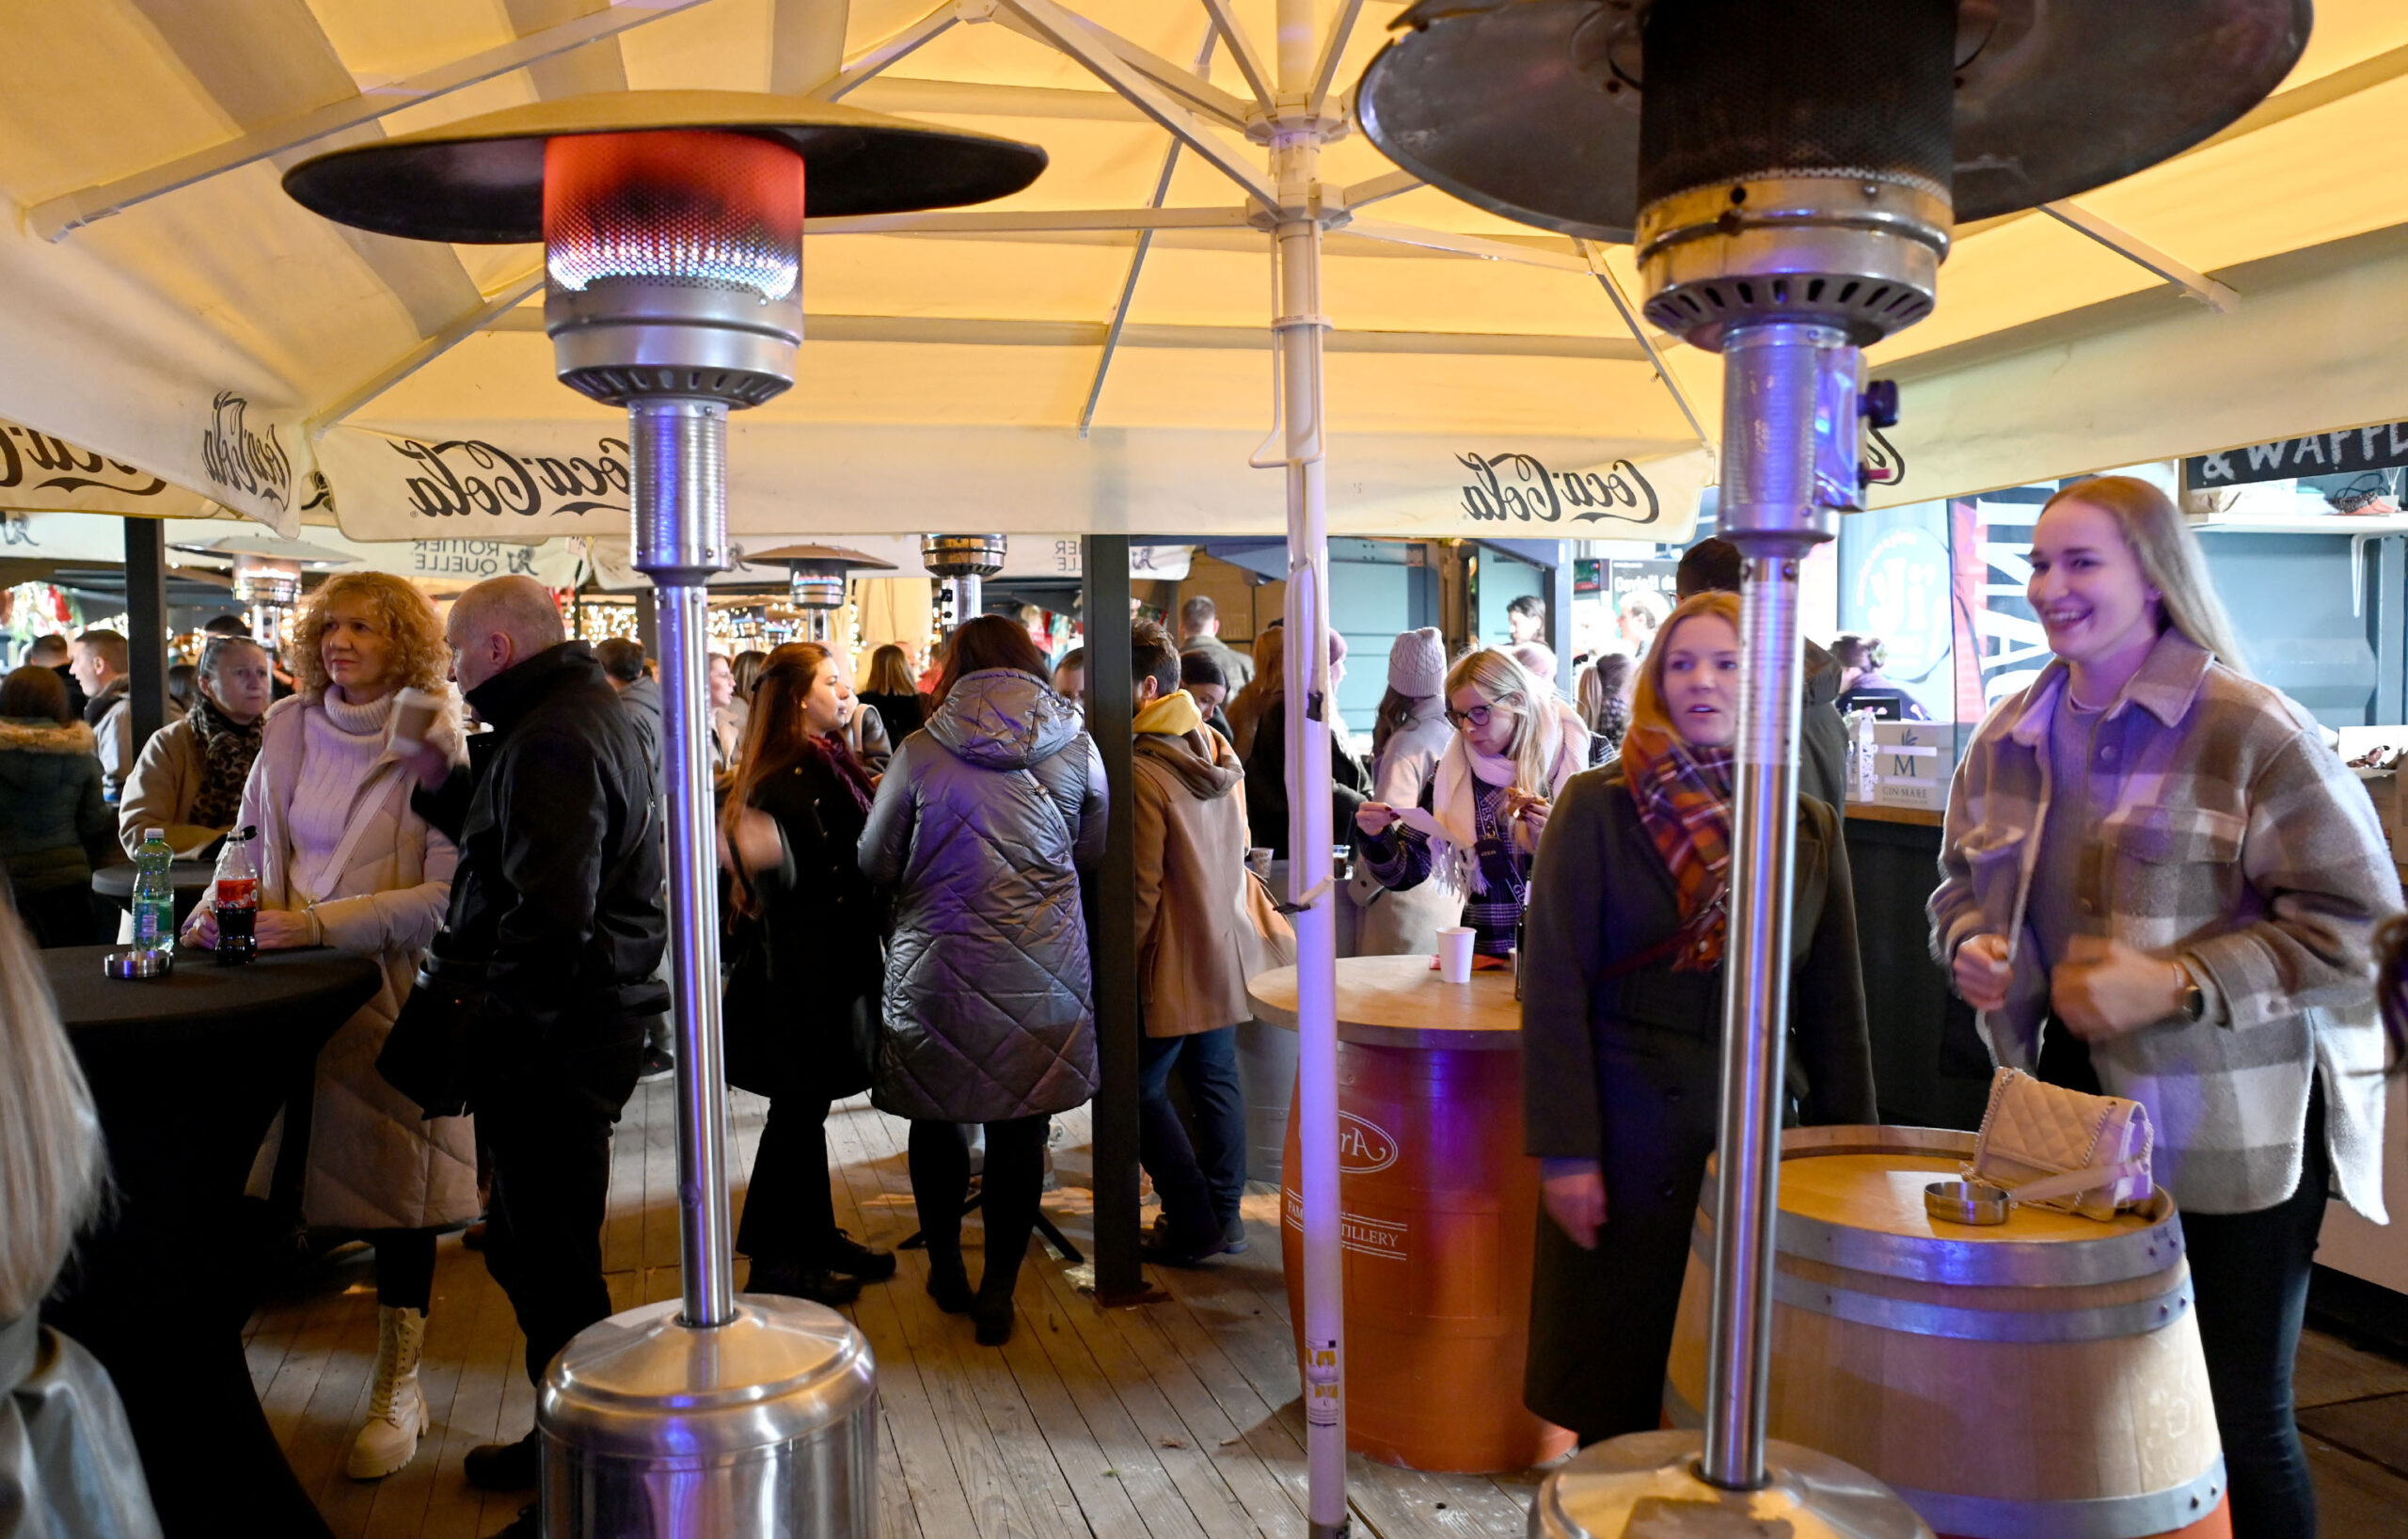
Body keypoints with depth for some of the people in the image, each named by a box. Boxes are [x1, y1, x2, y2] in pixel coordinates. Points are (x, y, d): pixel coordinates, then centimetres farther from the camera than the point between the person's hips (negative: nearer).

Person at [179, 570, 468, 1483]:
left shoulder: (433, 742, -10)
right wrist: (223, 905, 0)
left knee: (395, 1174, 4)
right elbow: (253, 836, 19)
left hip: (392, 986, -4)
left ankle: (397, 1391, 16)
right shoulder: (289, 727, 6)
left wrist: (321, 922, -21)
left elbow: (446, 891, -16)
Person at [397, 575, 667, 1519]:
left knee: (551, 1263, 0)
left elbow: (549, 912, -27)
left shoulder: (551, 739, -19)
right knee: (535, 1246, 21)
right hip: (589, 1015, 11)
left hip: (555, 1040, -11)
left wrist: (507, 1041, -20)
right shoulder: (584, 710, 16)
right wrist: (440, 781, 7)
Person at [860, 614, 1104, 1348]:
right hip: (1043, 970, 1)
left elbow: (876, 863, 1)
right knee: (1018, 1130, 9)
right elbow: (1095, 848, 12)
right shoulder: (1075, 748, -2)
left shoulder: (920, 751, -8)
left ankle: (946, 1268, 30)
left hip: (939, 965, -1)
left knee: (937, 1119, 17)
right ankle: (997, 1291, 16)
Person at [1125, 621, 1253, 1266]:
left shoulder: (1142, 771, -19)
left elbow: (1141, 889, -19)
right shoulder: (1216, 749, 7)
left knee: (1141, 1090, 3)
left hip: (1170, 964, -8)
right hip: (1222, 950, 9)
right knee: (1216, 1082, 14)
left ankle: (1194, 1224, 7)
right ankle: (1225, 1215, 23)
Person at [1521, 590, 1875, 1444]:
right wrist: (1565, 1153, -12)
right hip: (1629, 1139, -3)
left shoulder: (1809, 827, 7)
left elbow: (1834, 1012, 10)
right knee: (1617, 1395, 7)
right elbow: (1555, 989, -7)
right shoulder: (1599, 807, -3)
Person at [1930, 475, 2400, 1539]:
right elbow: (1964, 882, 18)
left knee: (2236, 1418, 7)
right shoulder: (2009, 740, 5)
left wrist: (2176, 983, -23)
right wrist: (1969, 944, -4)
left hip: (2230, 1130, -5)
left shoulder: (2253, 731, -14)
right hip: (2069, 1103, 5)